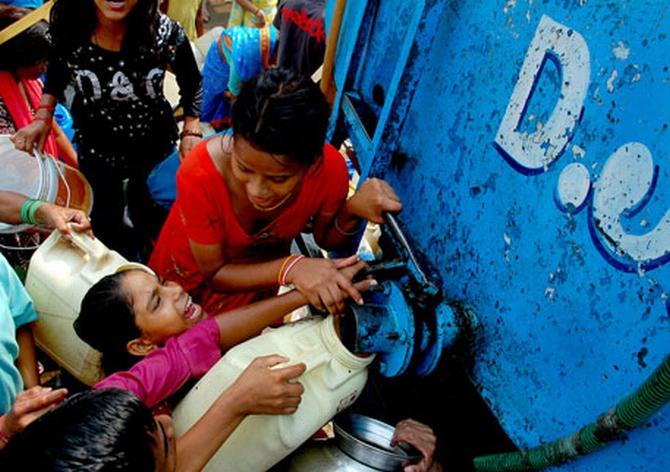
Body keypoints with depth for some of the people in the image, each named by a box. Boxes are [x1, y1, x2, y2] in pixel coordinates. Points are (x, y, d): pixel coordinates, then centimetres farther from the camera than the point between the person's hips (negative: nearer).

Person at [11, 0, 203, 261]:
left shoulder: (165, 33, -26)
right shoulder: (67, 27, -20)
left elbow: (192, 83, -8)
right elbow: (56, 73, 1)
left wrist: (191, 130, -20)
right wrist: (43, 119, -10)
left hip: (154, 144, -1)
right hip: (96, 148, 2)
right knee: (106, 223, 18)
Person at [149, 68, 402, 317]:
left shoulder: (329, 169, -32)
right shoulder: (200, 174, -40)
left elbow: (325, 238, -10)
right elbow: (214, 273, -26)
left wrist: (352, 212, -32)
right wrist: (290, 267, -42)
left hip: (261, 269, 2)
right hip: (197, 269, -1)